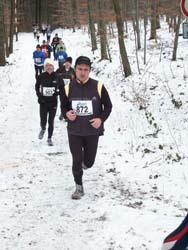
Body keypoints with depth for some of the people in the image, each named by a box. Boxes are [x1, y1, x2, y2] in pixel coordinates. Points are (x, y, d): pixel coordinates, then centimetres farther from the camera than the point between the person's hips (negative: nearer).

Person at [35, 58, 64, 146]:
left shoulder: (57, 77, -7)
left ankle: (49, 138, 20)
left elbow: (62, 87, 7)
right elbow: (37, 87, 9)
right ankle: (43, 129, 33)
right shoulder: (41, 77, -7)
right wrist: (39, 96, -1)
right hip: (43, 102, 0)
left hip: (53, 103, 0)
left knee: (51, 122, 5)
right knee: (43, 121, -2)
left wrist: (56, 93, -5)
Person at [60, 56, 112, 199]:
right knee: (76, 161, 2)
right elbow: (64, 107, 9)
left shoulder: (98, 86, -9)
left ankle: (84, 162, 48)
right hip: (74, 131, 0)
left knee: (88, 162, 11)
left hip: (92, 131, 0)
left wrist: (101, 119, -16)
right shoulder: (68, 88, -3)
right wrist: (66, 113, -14)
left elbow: (108, 106, 1)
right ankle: (79, 187, 22)